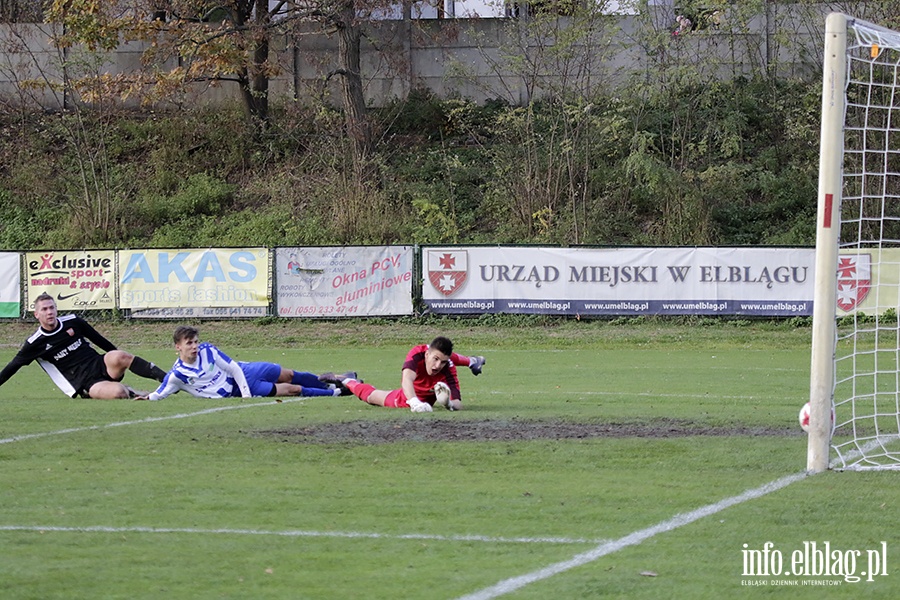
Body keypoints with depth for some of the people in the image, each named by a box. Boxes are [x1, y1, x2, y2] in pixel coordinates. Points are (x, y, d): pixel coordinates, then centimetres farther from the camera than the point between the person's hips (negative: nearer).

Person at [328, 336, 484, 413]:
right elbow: (407, 379, -60)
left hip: (429, 398, 2)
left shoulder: (448, 368, -41)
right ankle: (347, 381, 47)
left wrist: (448, 402, -69)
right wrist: (415, 403, -77)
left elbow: (458, 405, -45)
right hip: (411, 393, -2)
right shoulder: (418, 353, -44)